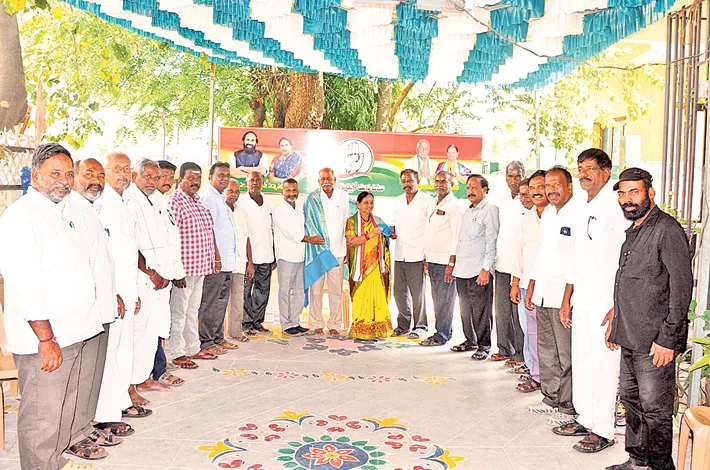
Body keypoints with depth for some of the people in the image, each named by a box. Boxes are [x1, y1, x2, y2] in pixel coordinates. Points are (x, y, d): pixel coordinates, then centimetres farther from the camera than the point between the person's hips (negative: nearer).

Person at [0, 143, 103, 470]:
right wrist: (46, 338, -21)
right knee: (42, 416, 1)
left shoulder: (68, 211, 13)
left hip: (72, 332, 9)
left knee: (65, 408, 20)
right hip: (43, 337, -9)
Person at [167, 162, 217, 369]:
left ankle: (193, 348, 29)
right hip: (184, 267, -9)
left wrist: (212, 258, 18)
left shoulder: (198, 201, 14)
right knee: (178, 311, 2)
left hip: (200, 266, 9)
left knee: (192, 309, 18)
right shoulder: (174, 202, -13)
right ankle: (177, 353, 12)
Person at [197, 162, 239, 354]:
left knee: (221, 302, 15)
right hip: (216, 261, -10)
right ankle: (206, 343, 4)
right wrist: (216, 255, -19)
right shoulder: (208, 197, -10)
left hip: (227, 261, 10)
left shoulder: (222, 198, 19)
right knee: (209, 303, -3)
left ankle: (218, 338, 24)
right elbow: (208, 228, -16)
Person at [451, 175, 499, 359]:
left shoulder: (490, 210, -6)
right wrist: (452, 263, 21)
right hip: (462, 271, 8)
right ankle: (470, 340, 27)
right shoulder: (467, 212, 19)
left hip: (479, 271, -8)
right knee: (466, 309, 14)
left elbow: (492, 242, -12)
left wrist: (486, 269, -17)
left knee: (481, 311, -2)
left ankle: (484, 346, 9)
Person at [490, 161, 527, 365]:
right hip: (502, 264, 7)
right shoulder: (502, 200, 14)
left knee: (518, 311, -2)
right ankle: (504, 348, 23)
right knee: (502, 309, 11)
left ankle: (521, 353, 8)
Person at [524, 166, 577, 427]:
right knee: (546, 351, 16)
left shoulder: (578, 214, -12)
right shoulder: (546, 214, 16)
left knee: (566, 355, 0)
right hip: (543, 294, 9)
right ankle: (551, 398, 29)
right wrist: (531, 288, 20)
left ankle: (569, 407, 11)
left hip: (564, 296, -8)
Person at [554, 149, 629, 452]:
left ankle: (603, 431, 12)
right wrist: (567, 299, 20)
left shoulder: (616, 206, -11)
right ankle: (585, 419, 28)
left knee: (604, 365, -1)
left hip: (606, 304, -8)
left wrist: (619, 305, -19)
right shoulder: (583, 209, 16)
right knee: (581, 362, 14)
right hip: (581, 302, 8)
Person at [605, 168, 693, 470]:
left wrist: (667, 339, -19)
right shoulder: (633, 232, 15)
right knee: (631, 401, 17)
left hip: (654, 342, -9)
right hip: (630, 338, 9)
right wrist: (616, 322, 18)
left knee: (655, 410, 0)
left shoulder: (667, 230, -13)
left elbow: (682, 288, -17)